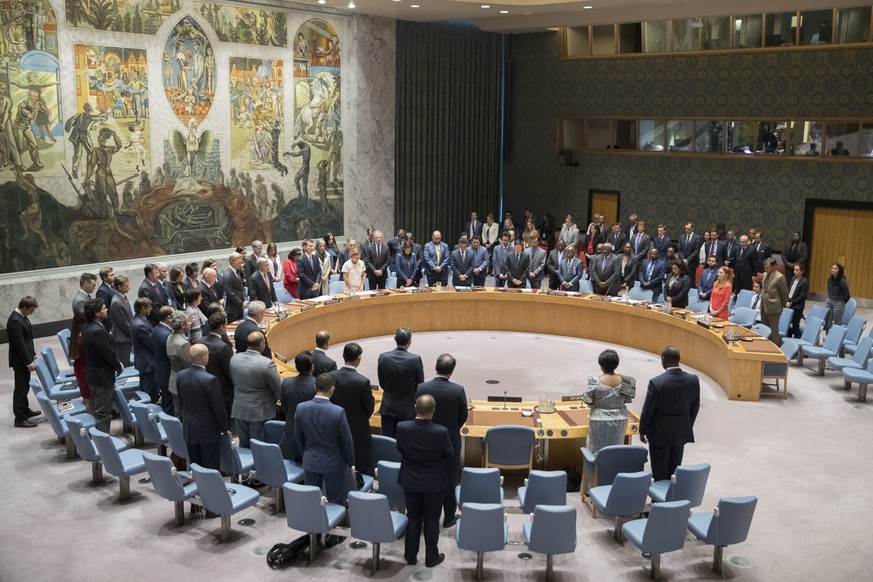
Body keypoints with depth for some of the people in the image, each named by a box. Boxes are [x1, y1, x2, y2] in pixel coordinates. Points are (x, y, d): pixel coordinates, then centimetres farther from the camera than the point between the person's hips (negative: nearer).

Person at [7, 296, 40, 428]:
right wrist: (29, 363, -21)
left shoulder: (21, 316, 4)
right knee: (21, 388, -2)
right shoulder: (15, 321, -26)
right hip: (20, 361, -10)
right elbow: (20, 345, -25)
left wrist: (32, 353, 19)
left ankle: (25, 410, 36)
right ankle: (20, 419, 5)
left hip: (24, 358, 10)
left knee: (24, 386, 21)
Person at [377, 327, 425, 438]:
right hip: (407, 408, -2)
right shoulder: (416, 360, -16)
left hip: (388, 408, 2)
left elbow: (382, 384, 1)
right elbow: (420, 385, -6)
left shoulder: (383, 358, -9)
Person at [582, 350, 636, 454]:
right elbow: (627, 400, 0)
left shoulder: (595, 381, -16)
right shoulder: (623, 381, -7)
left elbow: (588, 401, -12)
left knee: (597, 451, 9)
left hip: (600, 421, -3)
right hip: (619, 421, 3)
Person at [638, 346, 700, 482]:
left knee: (660, 474, 7)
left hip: (660, 433, -5)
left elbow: (647, 411, -14)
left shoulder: (656, 382, -22)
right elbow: (695, 407, 4)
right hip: (681, 433, 5)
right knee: (675, 470, 17)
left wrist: (642, 431, 1)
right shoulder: (693, 380, -8)